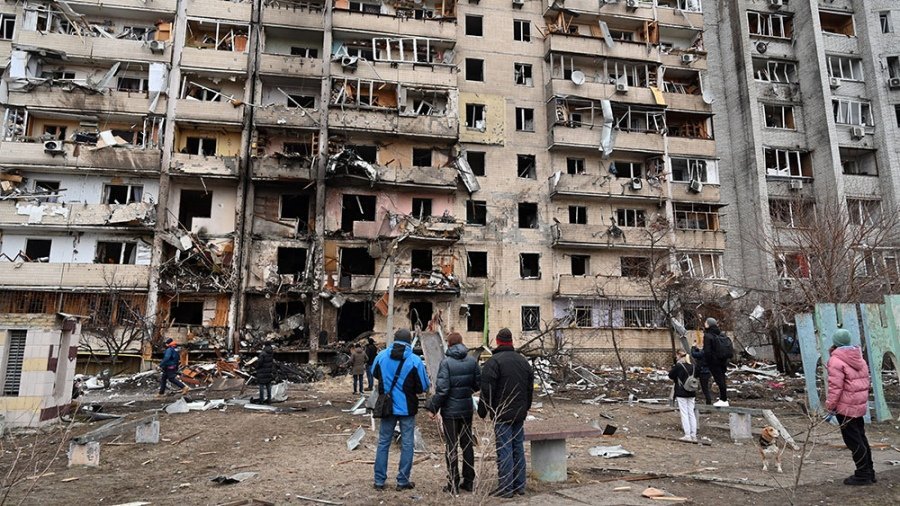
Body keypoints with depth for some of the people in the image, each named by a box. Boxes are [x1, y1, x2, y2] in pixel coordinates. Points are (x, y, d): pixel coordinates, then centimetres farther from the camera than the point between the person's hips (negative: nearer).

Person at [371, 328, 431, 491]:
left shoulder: (381, 356, -5)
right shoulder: (415, 360, -15)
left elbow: (374, 373, 14)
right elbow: (423, 386, -9)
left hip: (387, 407, 3)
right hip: (407, 408, -3)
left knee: (383, 442, 14)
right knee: (407, 444, 10)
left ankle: (379, 480, 17)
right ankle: (403, 481, 14)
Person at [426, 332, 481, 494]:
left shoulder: (446, 362, -16)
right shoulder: (472, 361, -1)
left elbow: (442, 389, -19)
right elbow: (479, 384, 4)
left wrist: (433, 407, -10)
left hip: (450, 410, -4)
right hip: (467, 408, 5)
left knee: (452, 446, 5)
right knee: (467, 444, 15)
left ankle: (453, 484, 10)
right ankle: (469, 481, 22)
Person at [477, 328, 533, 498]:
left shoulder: (494, 362, -12)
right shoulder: (523, 361, 11)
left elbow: (487, 390, -14)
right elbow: (530, 388, 17)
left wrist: (482, 411, -3)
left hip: (502, 414, -7)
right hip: (520, 414, 7)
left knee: (504, 450, -3)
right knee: (518, 448, 13)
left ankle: (505, 488, 1)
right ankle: (519, 486, 19)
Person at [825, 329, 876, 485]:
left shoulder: (836, 361, -17)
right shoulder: (859, 358, 11)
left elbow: (835, 387, -20)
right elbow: (865, 381, 15)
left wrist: (830, 406, -12)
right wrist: (863, 400, 23)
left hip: (846, 407, -9)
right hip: (860, 405, 9)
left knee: (853, 440, 0)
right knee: (861, 437, 18)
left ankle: (862, 474, 6)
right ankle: (868, 472, 27)